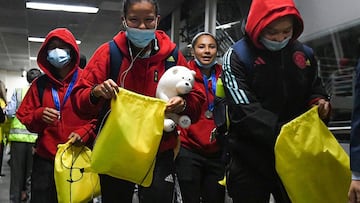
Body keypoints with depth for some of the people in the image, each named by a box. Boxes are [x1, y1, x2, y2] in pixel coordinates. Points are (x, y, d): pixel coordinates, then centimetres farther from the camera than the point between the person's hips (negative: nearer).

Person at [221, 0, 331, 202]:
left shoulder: (305, 54, 6)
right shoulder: (237, 56, -9)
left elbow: (316, 90, 18)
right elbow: (245, 111, -19)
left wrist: (320, 103, -7)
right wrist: (281, 133, -32)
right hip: (252, 162, -4)